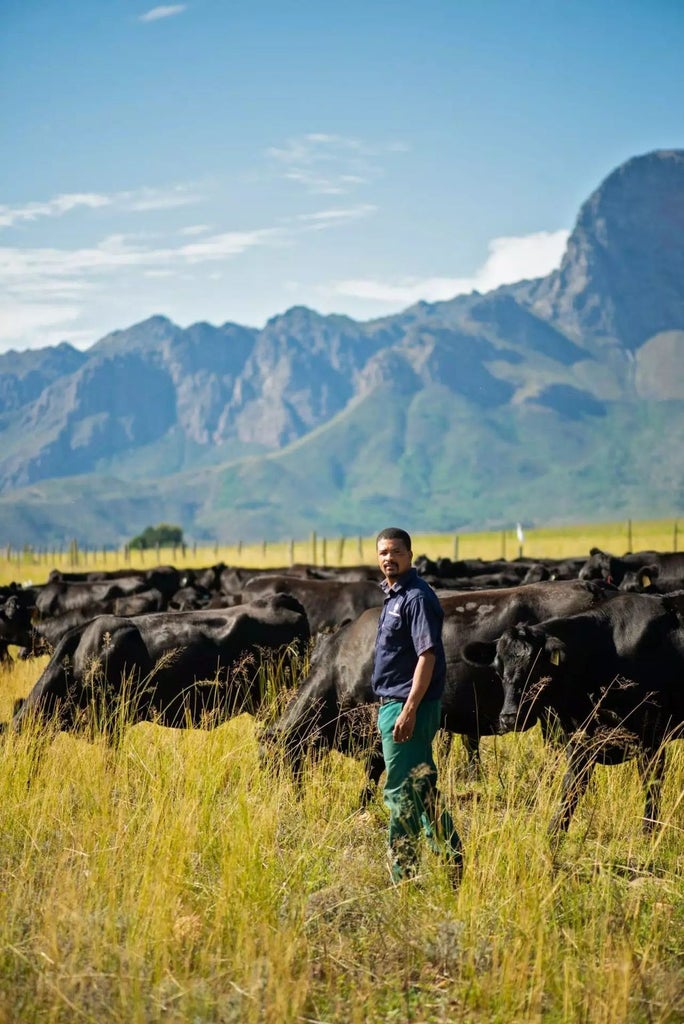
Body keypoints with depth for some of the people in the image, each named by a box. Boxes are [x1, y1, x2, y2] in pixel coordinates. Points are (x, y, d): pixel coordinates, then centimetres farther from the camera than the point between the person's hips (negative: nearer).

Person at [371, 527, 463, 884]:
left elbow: (427, 656, -21)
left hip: (407, 706, -10)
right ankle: (453, 863, 21)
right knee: (422, 789, 14)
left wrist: (409, 711, -25)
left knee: (401, 792, -5)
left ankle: (402, 877, 0)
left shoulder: (417, 597, -14)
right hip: (392, 703, 10)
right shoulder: (393, 596, 16)